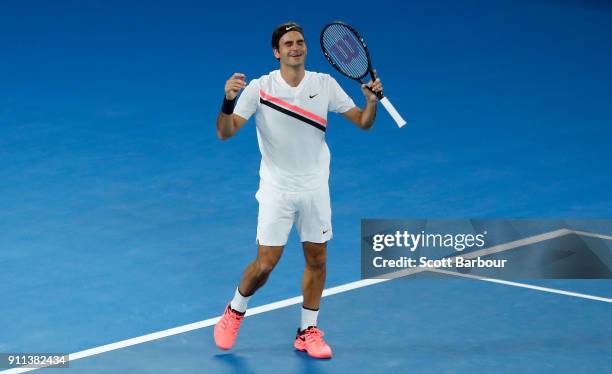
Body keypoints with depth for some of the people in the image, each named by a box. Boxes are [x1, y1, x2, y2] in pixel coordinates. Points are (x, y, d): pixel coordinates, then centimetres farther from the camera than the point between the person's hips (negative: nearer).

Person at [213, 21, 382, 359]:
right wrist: (228, 101, -36)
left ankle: (308, 331, 22)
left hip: (315, 187, 3)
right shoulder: (259, 88, -11)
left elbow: (363, 122, 0)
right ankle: (235, 311, 24)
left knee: (317, 259, 7)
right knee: (265, 264, -4)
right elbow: (225, 133, -17)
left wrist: (372, 100, -20)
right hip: (277, 188, -3)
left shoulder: (325, 84, -4)